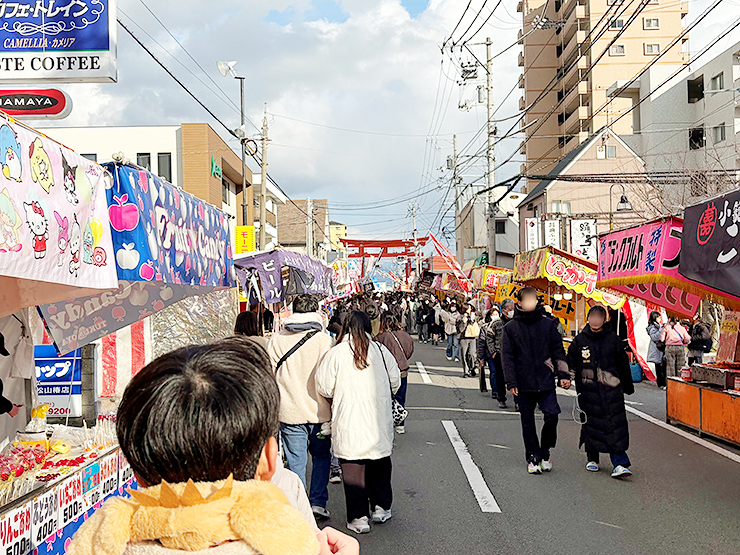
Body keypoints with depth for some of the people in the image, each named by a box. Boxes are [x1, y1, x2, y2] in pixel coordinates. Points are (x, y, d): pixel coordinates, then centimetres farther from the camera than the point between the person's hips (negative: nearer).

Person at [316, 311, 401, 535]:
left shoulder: (336, 353, -9)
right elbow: (395, 382, 8)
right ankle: (381, 507, 28)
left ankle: (358, 517, 8)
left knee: (353, 468, 5)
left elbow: (324, 388, -5)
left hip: (349, 422, -3)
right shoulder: (381, 350, -1)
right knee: (380, 462, 18)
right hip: (379, 421, 3)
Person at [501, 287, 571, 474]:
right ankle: (533, 458, 19)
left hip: (546, 381, 0)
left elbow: (558, 351, 9)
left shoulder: (548, 324, 4)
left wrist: (563, 375, -1)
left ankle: (544, 452, 13)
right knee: (527, 422, 6)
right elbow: (507, 357, 1)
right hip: (524, 383, 0)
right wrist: (511, 382, -5)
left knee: (552, 415, -9)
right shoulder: (511, 328, 1)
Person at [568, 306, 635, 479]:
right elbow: (570, 363, 9)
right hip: (588, 392, 1)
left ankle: (619, 463, -4)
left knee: (616, 425, -6)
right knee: (589, 425, 6)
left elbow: (623, 364, 12)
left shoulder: (613, 339, 4)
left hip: (612, 389, 0)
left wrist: (628, 386, 17)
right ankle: (592, 459, 23)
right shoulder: (579, 341, 3)